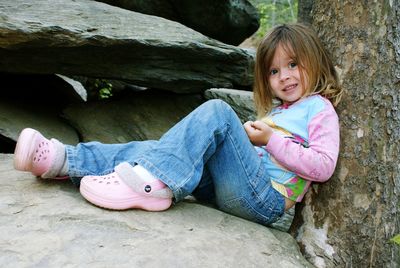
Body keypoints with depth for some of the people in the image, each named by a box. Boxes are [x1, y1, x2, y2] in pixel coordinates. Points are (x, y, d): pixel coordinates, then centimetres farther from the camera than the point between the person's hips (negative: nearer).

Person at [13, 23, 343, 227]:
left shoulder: (319, 108, 7)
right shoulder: (277, 110, 30)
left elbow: (323, 166, -8)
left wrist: (271, 141, -9)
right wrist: (247, 137, 3)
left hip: (265, 198, -7)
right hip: (227, 190, 7)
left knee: (216, 111, -26)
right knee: (157, 148, -8)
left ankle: (153, 182, -39)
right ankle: (64, 159, -16)